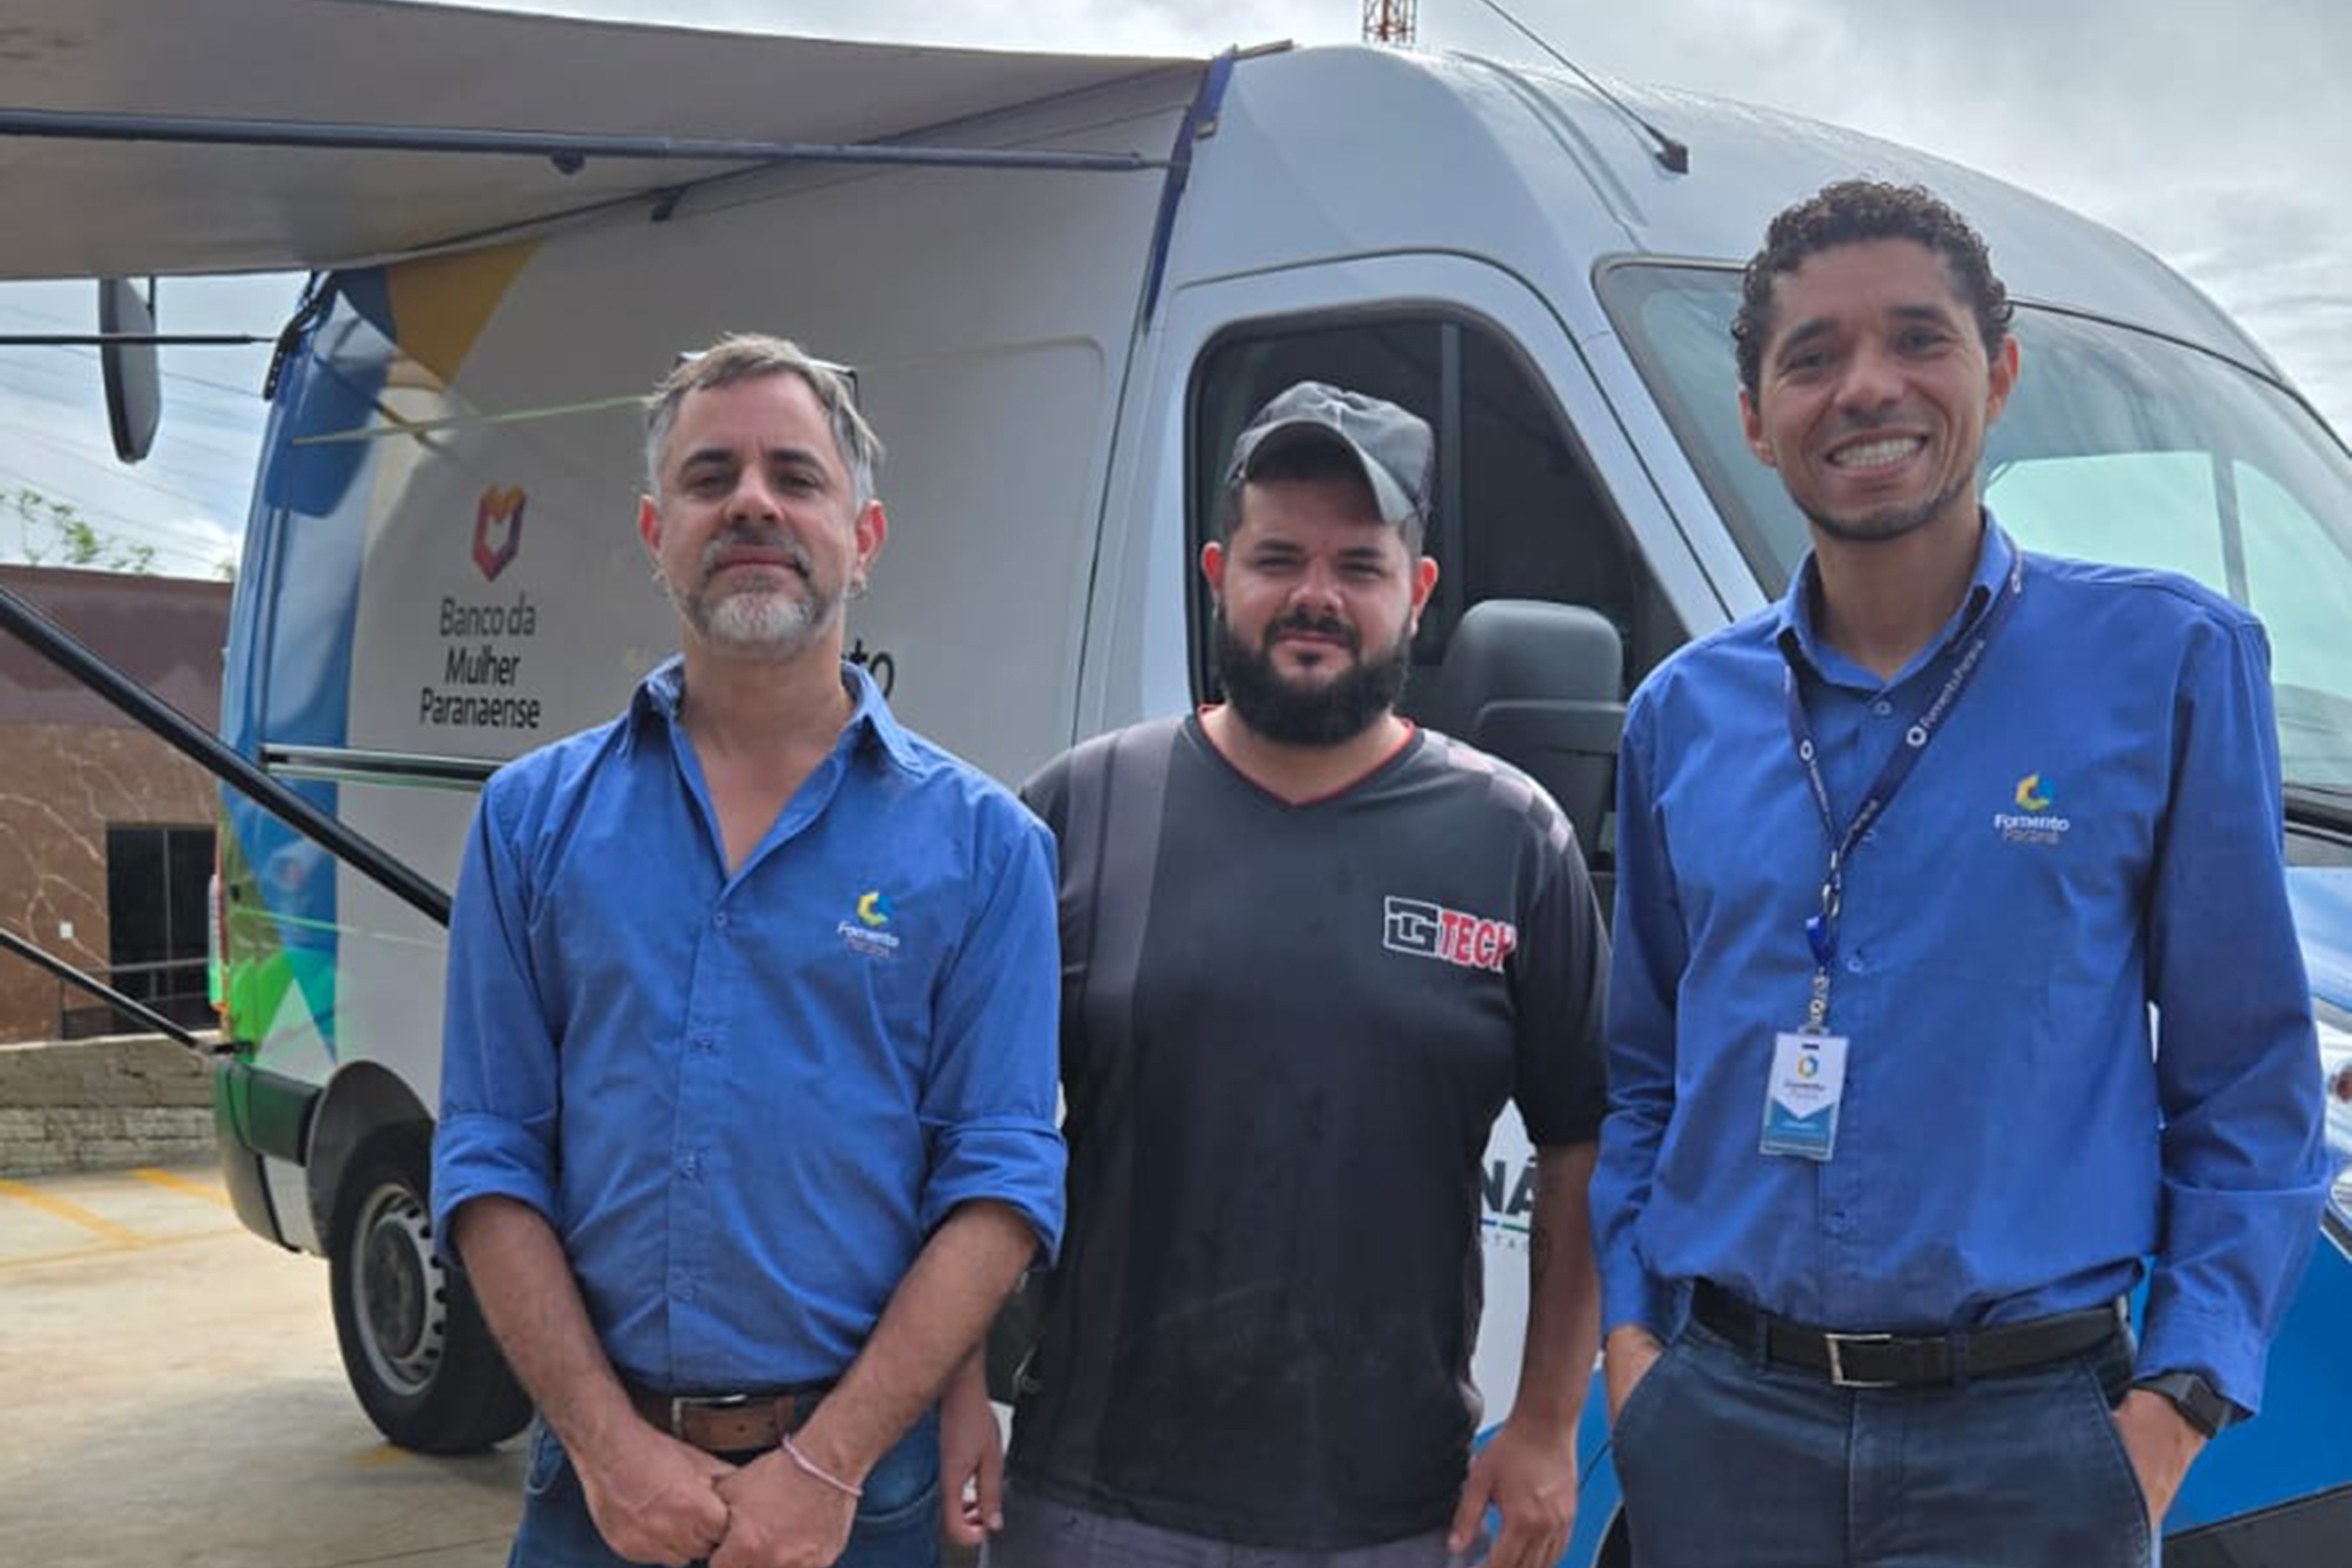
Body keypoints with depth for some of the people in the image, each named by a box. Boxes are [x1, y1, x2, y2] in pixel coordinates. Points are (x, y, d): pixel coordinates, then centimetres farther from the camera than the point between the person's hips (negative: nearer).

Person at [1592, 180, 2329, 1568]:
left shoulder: (2171, 663, -3)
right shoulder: (1682, 714, 7)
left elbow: (2251, 1086, -2)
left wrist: (2176, 1403, -9)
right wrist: (1630, 1332, 4)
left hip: (2023, 1436, -3)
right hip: (1718, 1416, 3)